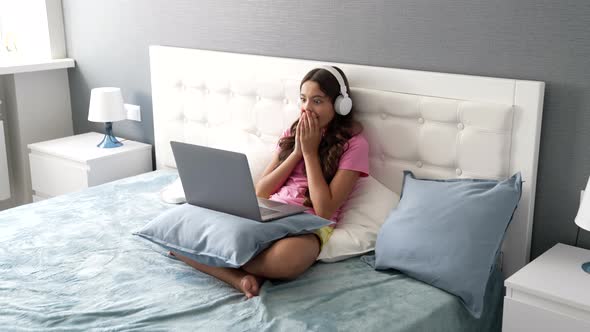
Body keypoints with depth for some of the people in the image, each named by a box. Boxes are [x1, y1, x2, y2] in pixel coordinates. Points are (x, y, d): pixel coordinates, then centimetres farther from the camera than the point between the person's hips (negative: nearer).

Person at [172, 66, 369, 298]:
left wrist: (310, 152, -7)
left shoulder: (354, 144, -1)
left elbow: (325, 211, -10)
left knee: (289, 256, -42)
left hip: (310, 227, -4)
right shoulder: (292, 134, 15)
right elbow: (260, 192, 8)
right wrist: (297, 152, -1)